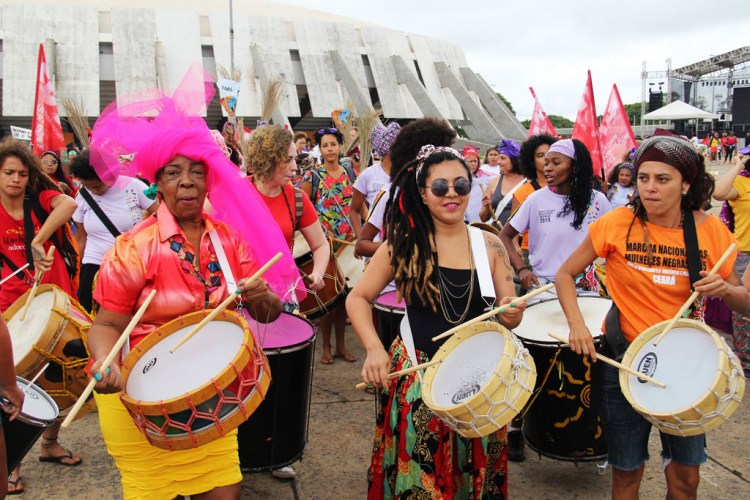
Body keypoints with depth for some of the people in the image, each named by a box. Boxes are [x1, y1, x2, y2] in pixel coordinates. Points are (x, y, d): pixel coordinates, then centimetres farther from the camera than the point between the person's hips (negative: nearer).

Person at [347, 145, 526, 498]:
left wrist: (512, 314, -18)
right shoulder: (403, 244, -6)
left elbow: (509, 317, 5)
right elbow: (358, 299, -2)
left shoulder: (489, 245, -1)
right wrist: (374, 348, -17)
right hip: (416, 380, -2)